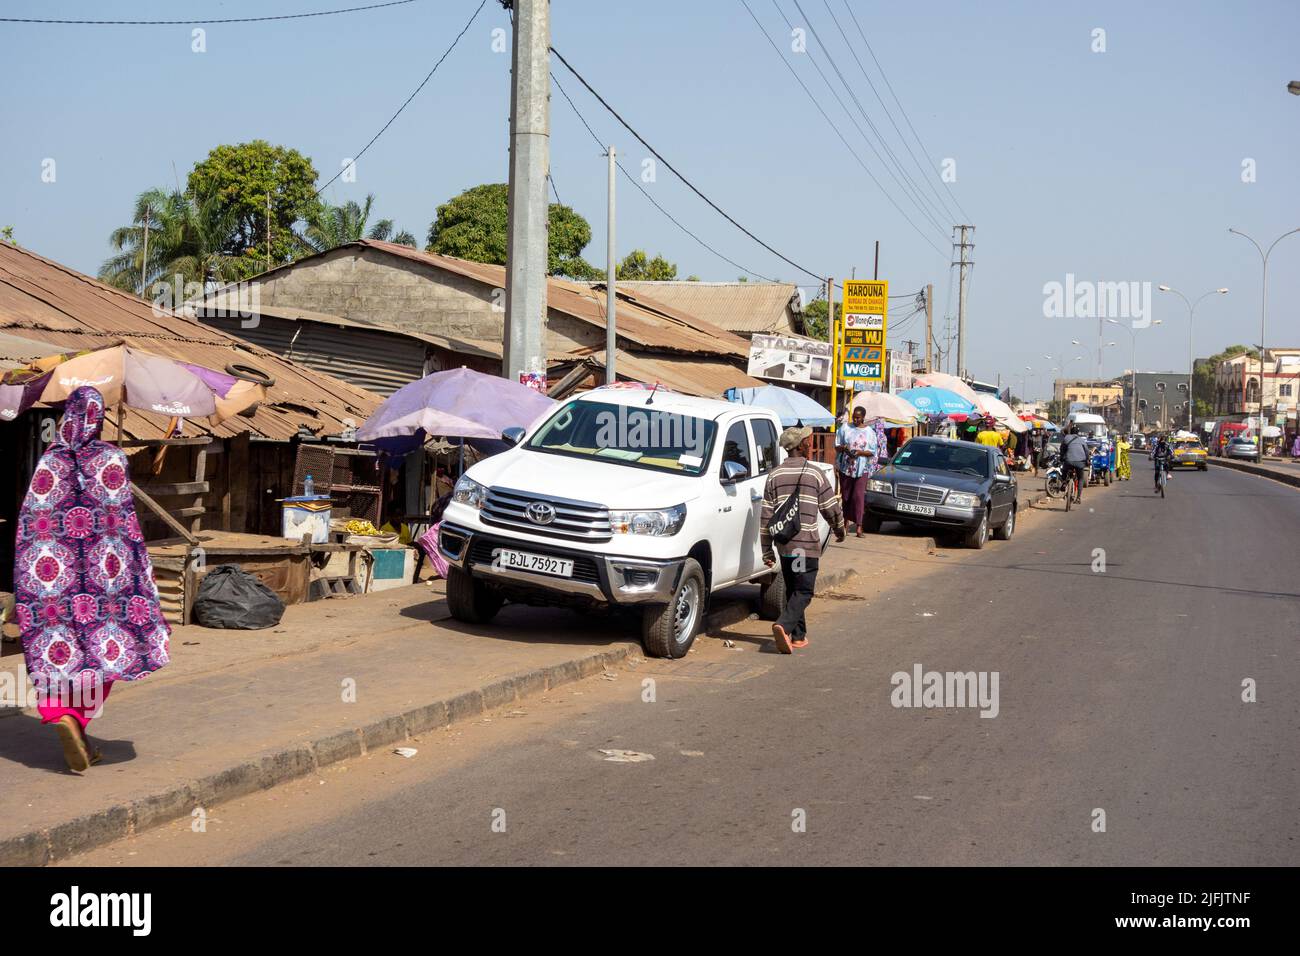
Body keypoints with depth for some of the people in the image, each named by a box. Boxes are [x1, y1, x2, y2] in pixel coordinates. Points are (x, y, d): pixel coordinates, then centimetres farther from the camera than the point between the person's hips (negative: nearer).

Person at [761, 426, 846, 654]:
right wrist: (840, 530, 21)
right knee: (803, 591, -3)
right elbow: (831, 509, 1)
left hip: (784, 544, 4)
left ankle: (798, 635, 20)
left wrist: (767, 550, 8)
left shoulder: (775, 475, 5)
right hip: (807, 544, -4)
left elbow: (766, 515, 3)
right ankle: (783, 625, -24)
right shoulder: (815, 473, -4)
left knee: (792, 590, 16)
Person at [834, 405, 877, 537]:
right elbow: (836, 445, 8)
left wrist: (860, 452, -15)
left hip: (861, 468, -2)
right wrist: (843, 448, -14)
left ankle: (859, 526, -13)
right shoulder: (845, 427, 7)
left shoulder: (869, 431, 4)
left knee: (859, 496, -10)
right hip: (845, 467, 2)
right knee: (845, 495, 6)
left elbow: (873, 452, 3)